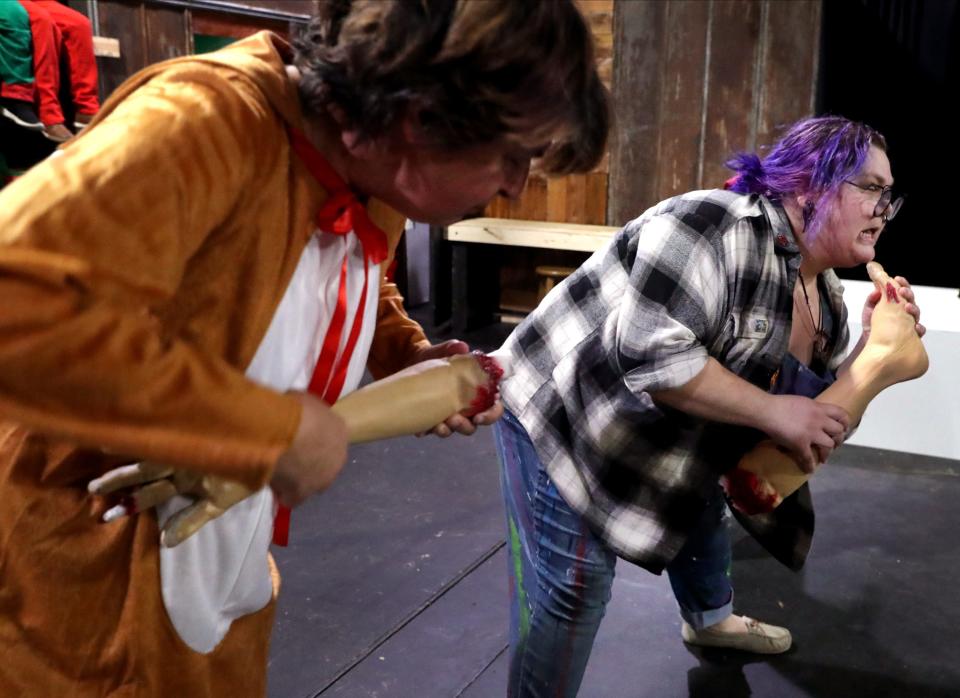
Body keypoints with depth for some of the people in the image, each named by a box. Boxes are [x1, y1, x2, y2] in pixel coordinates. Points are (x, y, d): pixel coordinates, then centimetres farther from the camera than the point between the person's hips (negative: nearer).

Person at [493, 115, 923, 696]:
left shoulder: (824, 295, 3)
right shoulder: (721, 228, -27)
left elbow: (823, 417, 9)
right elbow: (650, 355, -37)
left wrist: (873, 345, -6)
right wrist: (772, 410, -30)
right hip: (562, 415, -10)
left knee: (703, 516, 28)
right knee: (572, 587, -9)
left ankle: (710, 619, 58)